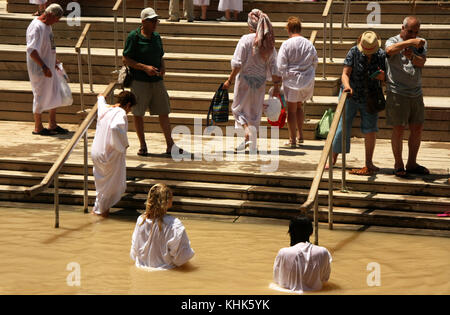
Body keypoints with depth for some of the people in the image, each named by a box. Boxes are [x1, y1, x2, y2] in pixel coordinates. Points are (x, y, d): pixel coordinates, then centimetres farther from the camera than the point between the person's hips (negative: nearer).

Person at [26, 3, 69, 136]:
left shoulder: (47, 25, 9)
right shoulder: (37, 27, -21)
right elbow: (32, 50, -28)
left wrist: (53, 61, 26)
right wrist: (44, 66, -30)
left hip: (49, 67, 10)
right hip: (39, 69, -10)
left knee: (54, 94, 15)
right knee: (40, 96, 0)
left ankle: (52, 125, 25)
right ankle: (38, 128, 12)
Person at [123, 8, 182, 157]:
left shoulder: (157, 37, 9)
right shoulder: (133, 37, -8)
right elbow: (126, 59, -9)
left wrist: (162, 67, -1)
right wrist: (145, 67, -17)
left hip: (157, 80, 4)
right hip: (139, 81, -4)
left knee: (164, 112, 4)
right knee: (138, 114, 3)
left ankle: (170, 145, 11)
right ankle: (143, 145, 16)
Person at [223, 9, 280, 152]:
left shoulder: (246, 39, -14)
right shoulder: (268, 42, -2)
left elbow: (237, 64, -15)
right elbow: (273, 66, -1)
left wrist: (230, 80, -6)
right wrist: (276, 85, 5)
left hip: (245, 78, -4)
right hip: (260, 81, 4)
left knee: (238, 108, 9)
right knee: (255, 111, 14)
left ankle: (248, 129, -18)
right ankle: (249, 141, 18)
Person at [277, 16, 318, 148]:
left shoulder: (286, 45, -11)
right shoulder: (309, 44, 1)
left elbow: (281, 66, -12)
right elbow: (315, 63, 10)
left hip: (292, 80, -4)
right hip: (308, 81, 4)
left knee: (291, 110, 5)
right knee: (299, 106, 22)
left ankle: (293, 139, 7)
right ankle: (300, 135, 23)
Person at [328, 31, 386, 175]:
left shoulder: (381, 55, -6)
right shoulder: (353, 52, -13)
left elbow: (387, 80, 1)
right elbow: (345, 74, -16)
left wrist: (383, 76, -23)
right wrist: (347, 87, -36)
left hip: (369, 98, 1)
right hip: (351, 96, -1)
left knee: (370, 129, -6)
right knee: (342, 128, 1)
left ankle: (369, 164, 3)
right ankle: (333, 159, 18)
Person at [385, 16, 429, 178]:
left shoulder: (421, 43, 12)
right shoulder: (393, 41, -1)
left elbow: (422, 62, -6)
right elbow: (390, 50, -27)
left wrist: (412, 56, -27)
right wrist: (410, 42, -34)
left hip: (416, 93, 5)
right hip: (397, 93, -5)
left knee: (417, 128, 8)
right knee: (398, 129, -3)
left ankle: (412, 164, 20)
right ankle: (398, 165, 9)